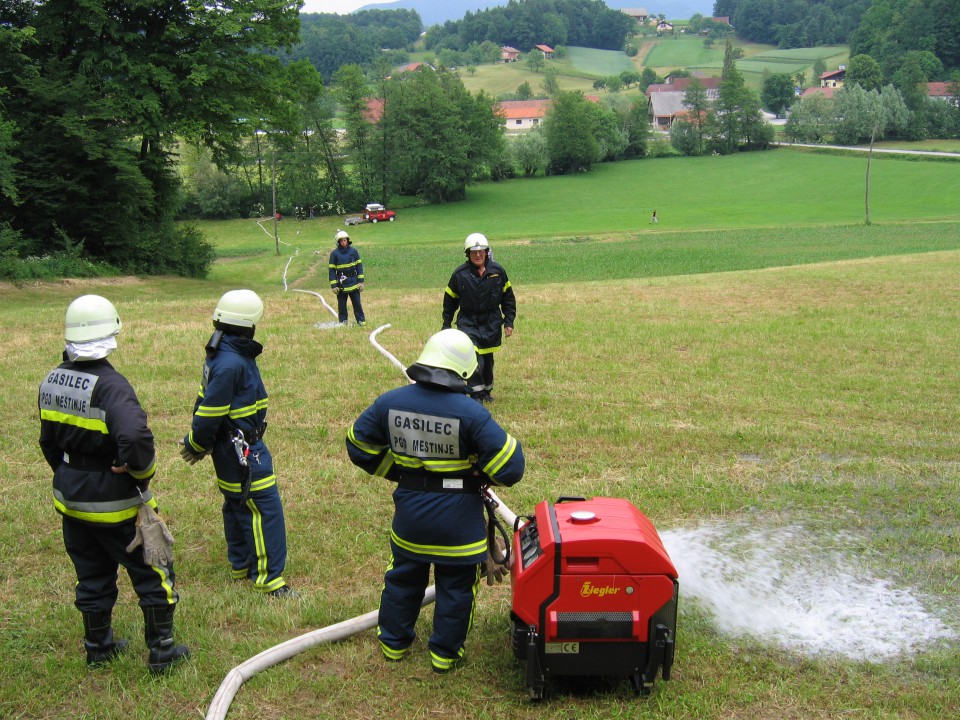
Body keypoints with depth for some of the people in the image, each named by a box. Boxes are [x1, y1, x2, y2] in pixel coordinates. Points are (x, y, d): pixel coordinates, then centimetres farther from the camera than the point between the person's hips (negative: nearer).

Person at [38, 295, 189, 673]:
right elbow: (135, 436, -40)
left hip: (71, 500, 7)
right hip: (115, 502, -7)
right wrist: (141, 472, -20)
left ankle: (98, 646, 35)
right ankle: (161, 650, 19)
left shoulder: (51, 382, 1)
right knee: (151, 572, 10)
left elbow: (49, 441, 12)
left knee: (92, 575, 22)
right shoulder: (110, 385, -25)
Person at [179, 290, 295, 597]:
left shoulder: (225, 354, 8)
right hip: (241, 449, -11)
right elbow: (209, 411, -21)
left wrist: (197, 443, 19)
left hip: (232, 448, 11)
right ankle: (268, 577, 1)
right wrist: (196, 445, -6)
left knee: (237, 504, 21)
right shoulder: (230, 363, -25)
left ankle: (241, 565, 36)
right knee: (264, 507, -5)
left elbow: (207, 405, 15)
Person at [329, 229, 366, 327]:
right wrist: (333, 285, -6)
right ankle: (342, 321, 17)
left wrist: (361, 281, 0)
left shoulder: (353, 251, 1)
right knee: (342, 304, 6)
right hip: (341, 285, -1)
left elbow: (359, 266, 5)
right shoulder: (334, 253, -3)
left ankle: (361, 320, 14)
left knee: (357, 303, 5)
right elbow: (332, 270, -1)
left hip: (353, 283, 1)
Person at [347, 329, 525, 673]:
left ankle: (393, 642, 39)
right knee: (456, 585, 15)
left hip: (409, 512, 4)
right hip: (458, 519, -4)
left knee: (403, 577, 24)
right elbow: (509, 466, -21)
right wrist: (483, 477, 1)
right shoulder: (470, 413, -23)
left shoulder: (390, 402, -10)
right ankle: (445, 653, 27)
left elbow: (359, 444, 5)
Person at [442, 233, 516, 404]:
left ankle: (486, 390, 34)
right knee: (473, 358, -18)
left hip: (492, 324, 2)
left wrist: (509, 322, 3)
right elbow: (450, 301, 4)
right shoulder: (460, 274, -7)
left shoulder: (497, 271, -3)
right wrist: (446, 325, 4)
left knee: (487, 360, 14)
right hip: (468, 323, -2)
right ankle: (477, 394, -10)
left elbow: (508, 298, 7)